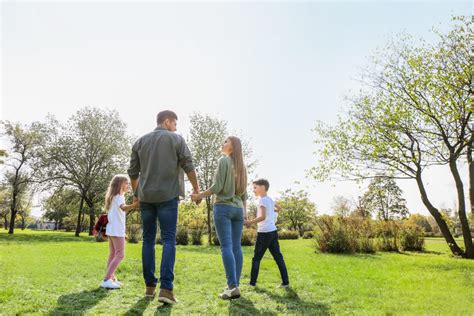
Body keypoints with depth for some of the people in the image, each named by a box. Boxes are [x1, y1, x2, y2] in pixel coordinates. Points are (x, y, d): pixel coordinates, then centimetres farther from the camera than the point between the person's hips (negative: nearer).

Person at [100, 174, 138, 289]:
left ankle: (111, 278, 23)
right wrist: (135, 204, -54)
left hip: (111, 229, 10)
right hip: (117, 230, -10)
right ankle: (106, 280, -13)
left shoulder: (113, 196, 17)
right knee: (120, 255, -9)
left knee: (113, 255, 15)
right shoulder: (119, 196, -13)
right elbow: (123, 208, -37)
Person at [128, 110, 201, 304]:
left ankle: (150, 286, 15)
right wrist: (196, 188, 5)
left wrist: (136, 194, 23)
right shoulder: (176, 139, 2)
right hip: (168, 195, -4)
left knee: (148, 240, 10)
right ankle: (166, 288, -10)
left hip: (146, 196, 4)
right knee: (168, 240, -3)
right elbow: (188, 166, -4)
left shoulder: (140, 141, 14)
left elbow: (133, 172, 13)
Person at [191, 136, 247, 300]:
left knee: (226, 246, -9)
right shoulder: (242, 166, 17)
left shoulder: (224, 160, -4)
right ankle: (235, 285, 8)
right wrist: (244, 212, 21)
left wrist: (200, 195, 0)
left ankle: (233, 287, -13)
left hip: (223, 207, -7)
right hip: (238, 209, 7)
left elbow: (217, 187, -11)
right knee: (236, 246, 5)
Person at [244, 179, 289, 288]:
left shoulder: (262, 200, -12)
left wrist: (250, 222, -25)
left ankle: (252, 282, 9)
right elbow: (277, 208, 33)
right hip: (273, 231, 8)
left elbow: (262, 216, -25)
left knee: (256, 258, 3)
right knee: (278, 257, 8)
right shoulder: (270, 199, 14)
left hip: (264, 233, -8)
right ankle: (285, 282, 9)